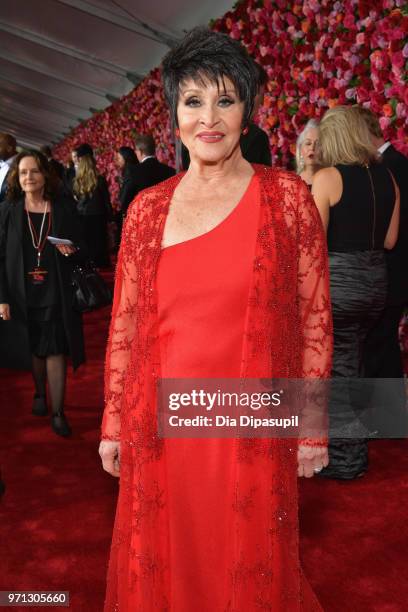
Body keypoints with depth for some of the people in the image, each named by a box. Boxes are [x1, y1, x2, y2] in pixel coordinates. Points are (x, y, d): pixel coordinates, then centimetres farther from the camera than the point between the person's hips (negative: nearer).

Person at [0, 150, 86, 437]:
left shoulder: (64, 209, -2)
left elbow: (81, 250, 5)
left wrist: (71, 251, -19)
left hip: (56, 295, -1)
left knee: (56, 351, 0)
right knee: (34, 349, 16)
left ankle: (58, 411, 11)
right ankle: (40, 394, 40)